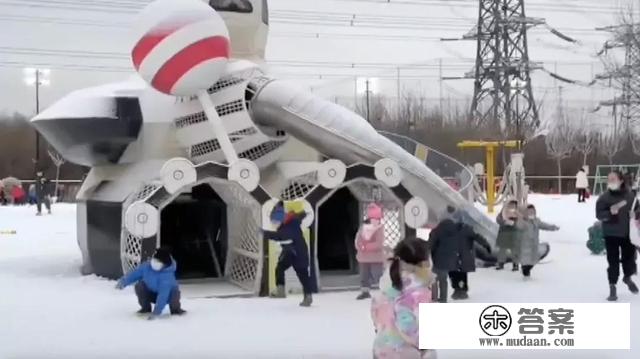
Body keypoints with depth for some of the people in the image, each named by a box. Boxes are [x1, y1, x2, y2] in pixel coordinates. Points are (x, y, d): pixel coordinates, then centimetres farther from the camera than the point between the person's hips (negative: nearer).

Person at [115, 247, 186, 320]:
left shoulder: (167, 275, -37)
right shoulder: (146, 266, -21)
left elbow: (163, 295, -42)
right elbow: (134, 274, -5)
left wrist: (156, 312, -47)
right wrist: (123, 282, -22)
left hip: (168, 295, -4)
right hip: (151, 293, 4)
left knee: (174, 291, -37)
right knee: (139, 286, -26)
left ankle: (175, 309, 0)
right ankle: (146, 308, 2)